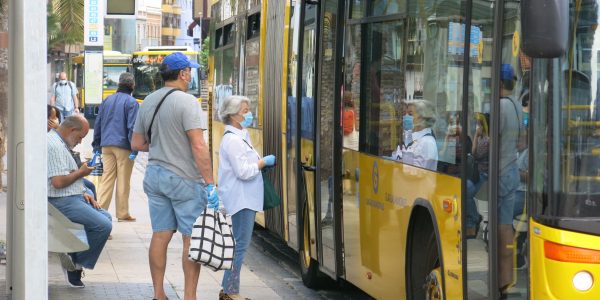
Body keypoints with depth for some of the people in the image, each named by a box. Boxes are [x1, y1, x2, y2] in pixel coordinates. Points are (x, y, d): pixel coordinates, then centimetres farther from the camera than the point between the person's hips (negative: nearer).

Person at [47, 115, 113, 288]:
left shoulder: (60, 143, 17)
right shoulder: (55, 146, -19)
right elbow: (58, 182, -27)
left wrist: (83, 193, 13)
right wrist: (81, 172, -11)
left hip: (71, 197, 11)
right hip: (62, 202, -11)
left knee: (105, 217, 14)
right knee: (103, 225, -18)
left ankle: (74, 261, 8)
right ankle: (77, 263, -3)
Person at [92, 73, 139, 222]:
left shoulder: (107, 101, 12)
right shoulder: (131, 102, -7)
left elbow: (97, 124, 13)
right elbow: (132, 127, -13)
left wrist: (97, 146, 17)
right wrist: (134, 149, -11)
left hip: (106, 146, 5)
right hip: (123, 146, -5)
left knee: (107, 178, 7)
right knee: (123, 180, 3)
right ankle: (122, 214, 8)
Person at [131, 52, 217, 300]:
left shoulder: (148, 102, 8)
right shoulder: (187, 102, -14)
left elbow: (136, 144, 15)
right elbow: (198, 146, -20)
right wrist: (210, 183, -18)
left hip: (155, 176, 7)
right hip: (184, 179, -7)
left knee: (160, 236, 10)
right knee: (192, 238, 0)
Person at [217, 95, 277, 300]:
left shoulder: (241, 136, 15)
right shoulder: (233, 140, -16)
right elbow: (244, 172, -21)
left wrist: (261, 162, 8)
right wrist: (264, 162, -10)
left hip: (246, 199, 10)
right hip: (240, 200, -10)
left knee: (239, 244, 12)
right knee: (240, 244, -7)